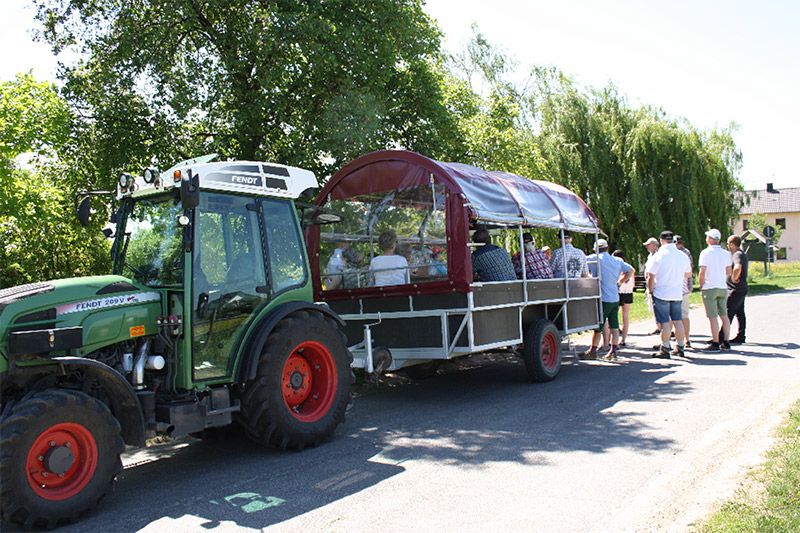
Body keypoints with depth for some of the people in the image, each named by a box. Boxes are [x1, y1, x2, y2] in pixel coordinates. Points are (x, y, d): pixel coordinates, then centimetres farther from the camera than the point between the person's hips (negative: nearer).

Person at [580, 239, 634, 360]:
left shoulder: (596, 259, -9)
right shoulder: (617, 260, 10)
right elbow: (631, 270, 17)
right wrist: (619, 282, 15)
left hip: (603, 298, -6)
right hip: (615, 298, 6)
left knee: (598, 327, 2)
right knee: (614, 326, 9)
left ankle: (592, 351, 10)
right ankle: (614, 351, 12)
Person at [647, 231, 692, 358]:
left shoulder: (658, 255, -11)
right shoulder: (683, 255, 3)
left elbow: (651, 277, -10)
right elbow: (688, 274, 17)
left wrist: (651, 291, 2)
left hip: (661, 294, -5)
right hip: (677, 294, 5)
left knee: (665, 323, -1)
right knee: (678, 320, 14)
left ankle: (665, 350, 4)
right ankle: (680, 347, 21)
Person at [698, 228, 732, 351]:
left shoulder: (705, 253, -10)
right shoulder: (726, 253, 8)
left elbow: (702, 273, -12)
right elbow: (728, 272, 13)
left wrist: (701, 285, 0)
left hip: (709, 288, -6)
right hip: (723, 288, 6)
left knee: (713, 317, -4)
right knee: (724, 315, 11)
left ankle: (716, 344, -2)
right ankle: (726, 342, 14)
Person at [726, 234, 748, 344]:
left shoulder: (737, 255, -17)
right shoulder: (741, 254, 16)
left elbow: (737, 268, -36)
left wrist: (734, 278, -23)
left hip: (736, 290, -10)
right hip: (741, 289, 10)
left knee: (728, 313, -8)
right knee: (740, 313, 12)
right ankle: (740, 336, 16)